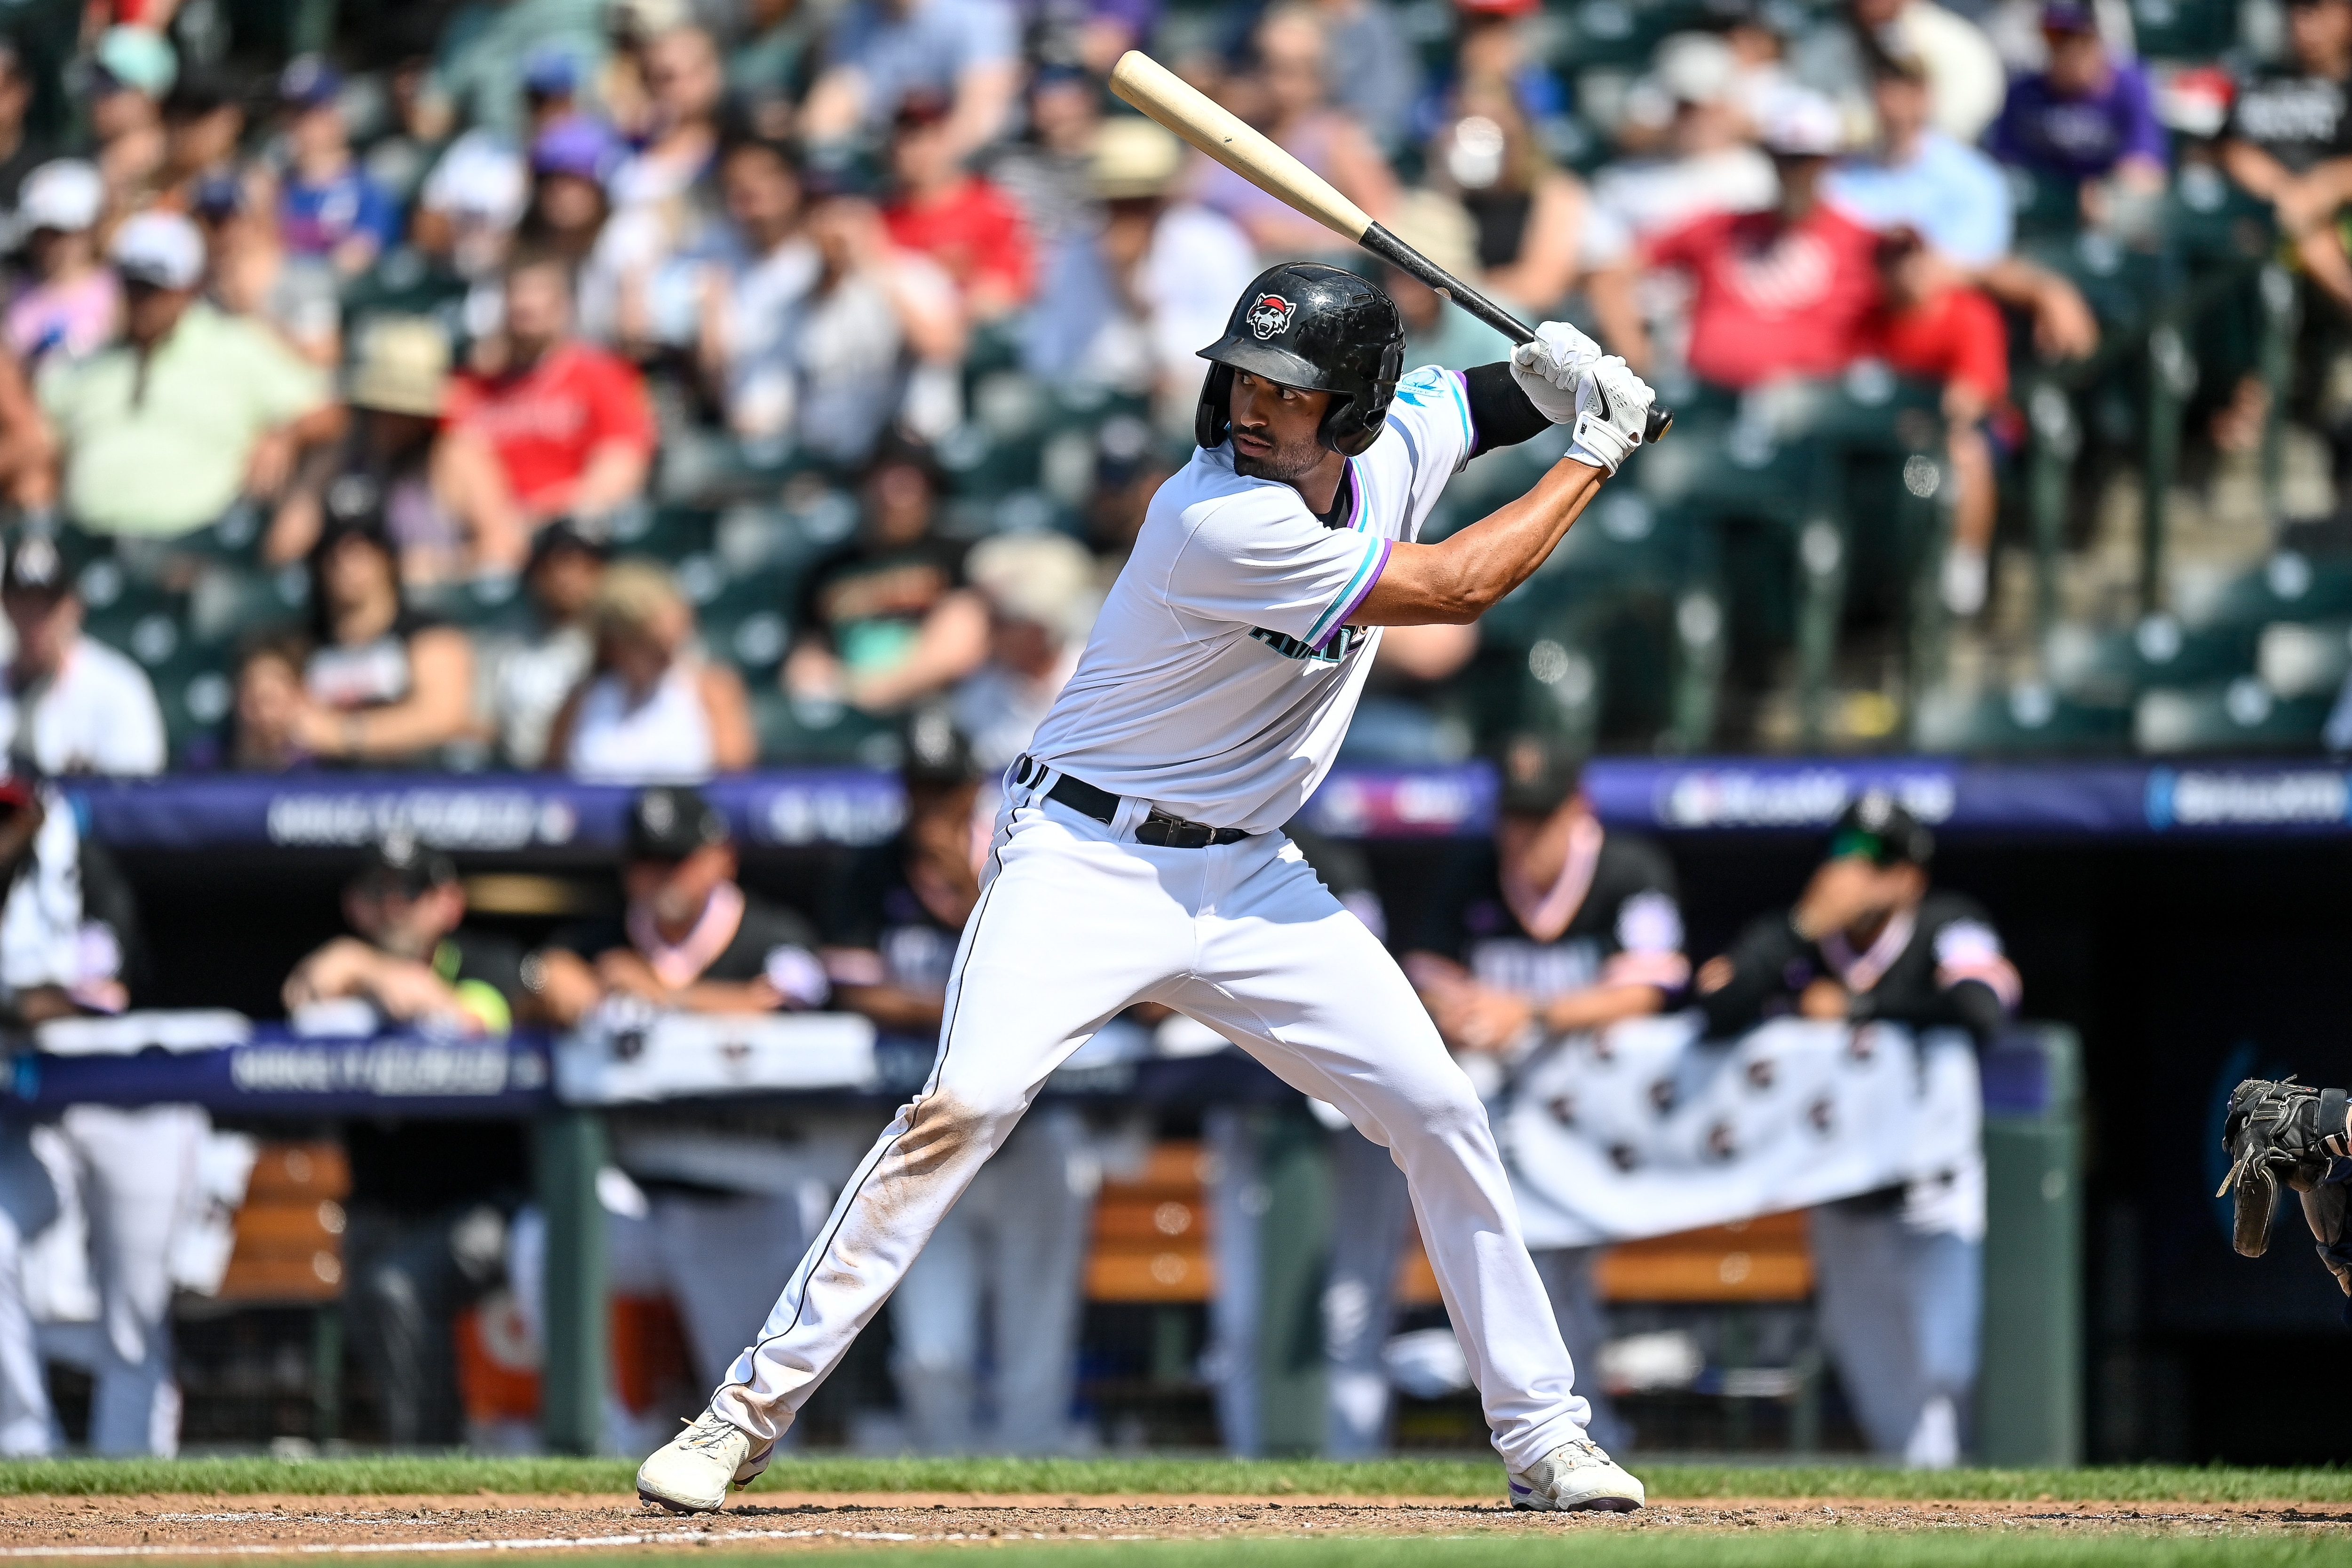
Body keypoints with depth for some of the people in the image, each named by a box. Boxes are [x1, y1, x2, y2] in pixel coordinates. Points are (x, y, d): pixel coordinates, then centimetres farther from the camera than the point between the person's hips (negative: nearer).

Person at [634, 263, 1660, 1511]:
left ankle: (1541, 1437, 14)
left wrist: (1555, 378, -2)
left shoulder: (1392, 445, -2)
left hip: (1244, 879, 7)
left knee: (1438, 1115, 1)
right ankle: (751, 1410, -17)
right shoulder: (1223, 522, -26)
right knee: (967, 1102, -24)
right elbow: (1455, 588, -19)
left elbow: (1482, 403, 22)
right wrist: (1595, 458, -8)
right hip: (1086, 859, -7)